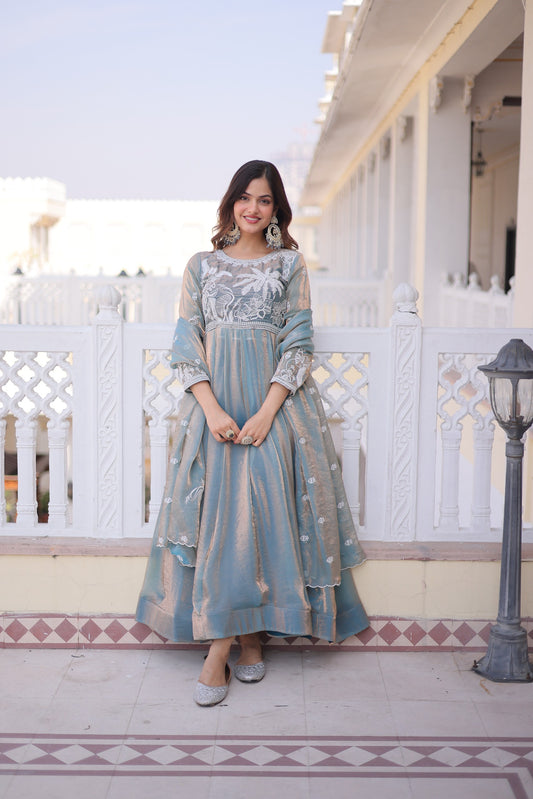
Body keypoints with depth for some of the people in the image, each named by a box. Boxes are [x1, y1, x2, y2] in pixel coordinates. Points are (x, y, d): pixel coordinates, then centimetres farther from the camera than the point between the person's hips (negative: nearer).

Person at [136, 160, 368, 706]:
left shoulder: (290, 264, 8)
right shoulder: (202, 265, 11)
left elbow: (299, 343, 1)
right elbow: (187, 341, 4)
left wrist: (267, 412, -12)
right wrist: (212, 408, -11)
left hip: (274, 399, -1)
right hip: (213, 400, 1)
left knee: (265, 511, -9)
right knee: (216, 512, -9)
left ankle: (250, 633, 2)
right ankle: (230, 640, -4)